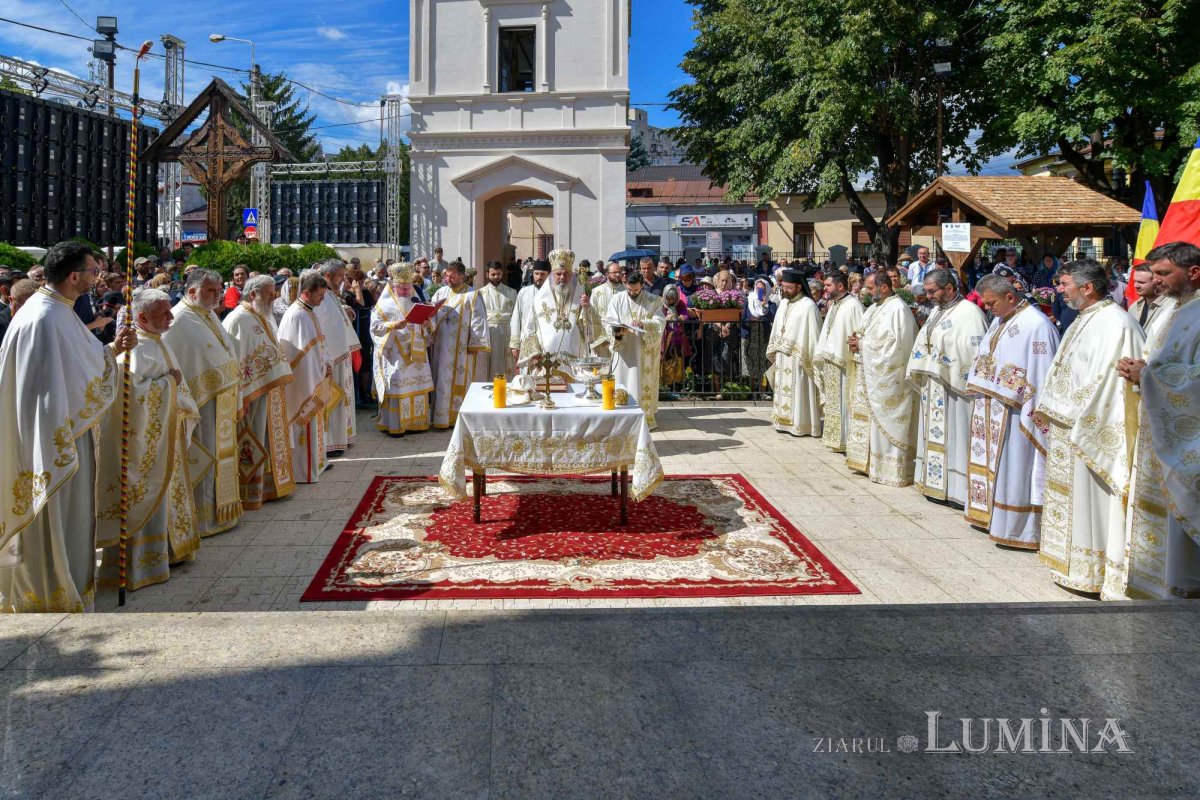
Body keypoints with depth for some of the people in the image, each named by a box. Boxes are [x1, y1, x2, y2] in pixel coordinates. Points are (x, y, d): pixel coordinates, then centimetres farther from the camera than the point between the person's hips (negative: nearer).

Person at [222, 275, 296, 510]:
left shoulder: (267, 317, 13)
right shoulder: (238, 320, -16)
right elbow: (232, 360, -20)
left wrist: (282, 381, 17)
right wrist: (241, 396, -22)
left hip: (272, 390, 9)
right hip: (253, 393, -9)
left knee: (271, 438, 16)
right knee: (252, 443, 0)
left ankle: (270, 483, 28)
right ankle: (250, 492, 10)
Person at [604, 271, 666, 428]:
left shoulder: (653, 301, 2)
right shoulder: (617, 299, 4)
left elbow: (660, 322, -6)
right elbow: (609, 322, -2)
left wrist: (643, 324, -24)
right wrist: (617, 331, -24)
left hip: (644, 350, -1)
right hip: (623, 349, 1)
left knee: (643, 383, 2)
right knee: (622, 381, 0)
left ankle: (645, 417, 8)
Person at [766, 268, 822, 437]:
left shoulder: (808, 306, -13)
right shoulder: (784, 302, 10)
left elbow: (813, 335, -13)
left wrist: (814, 359, -15)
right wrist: (774, 351, 11)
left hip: (798, 357, -7)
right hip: (782, 355, 7)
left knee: (797, 391, -2)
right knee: (783, 389, 11)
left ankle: (800, 425, 5)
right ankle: (784, 421, 20)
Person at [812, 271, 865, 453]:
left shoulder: (853, 306, -14)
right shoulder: (833, 305, 14)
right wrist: (822, 356, 15)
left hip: (843, 364, -9)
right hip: (829, 363, 9)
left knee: (844, 403, -3)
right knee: (833, 403, 14)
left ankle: (846, 440, 5)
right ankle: (835, 438, 22)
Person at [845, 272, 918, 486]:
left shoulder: (898, 309, -14)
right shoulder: (874, 308, 14)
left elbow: (898, 346, -21)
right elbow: (864, 333, 22)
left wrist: (863, 345, -15)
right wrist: (857, 341, -2)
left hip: (887, 378, -9)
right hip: (869, 375, 9)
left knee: (885, 423, -4)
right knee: (867, 419, 13)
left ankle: (890, 469, 4)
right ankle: (869, 461, 22)